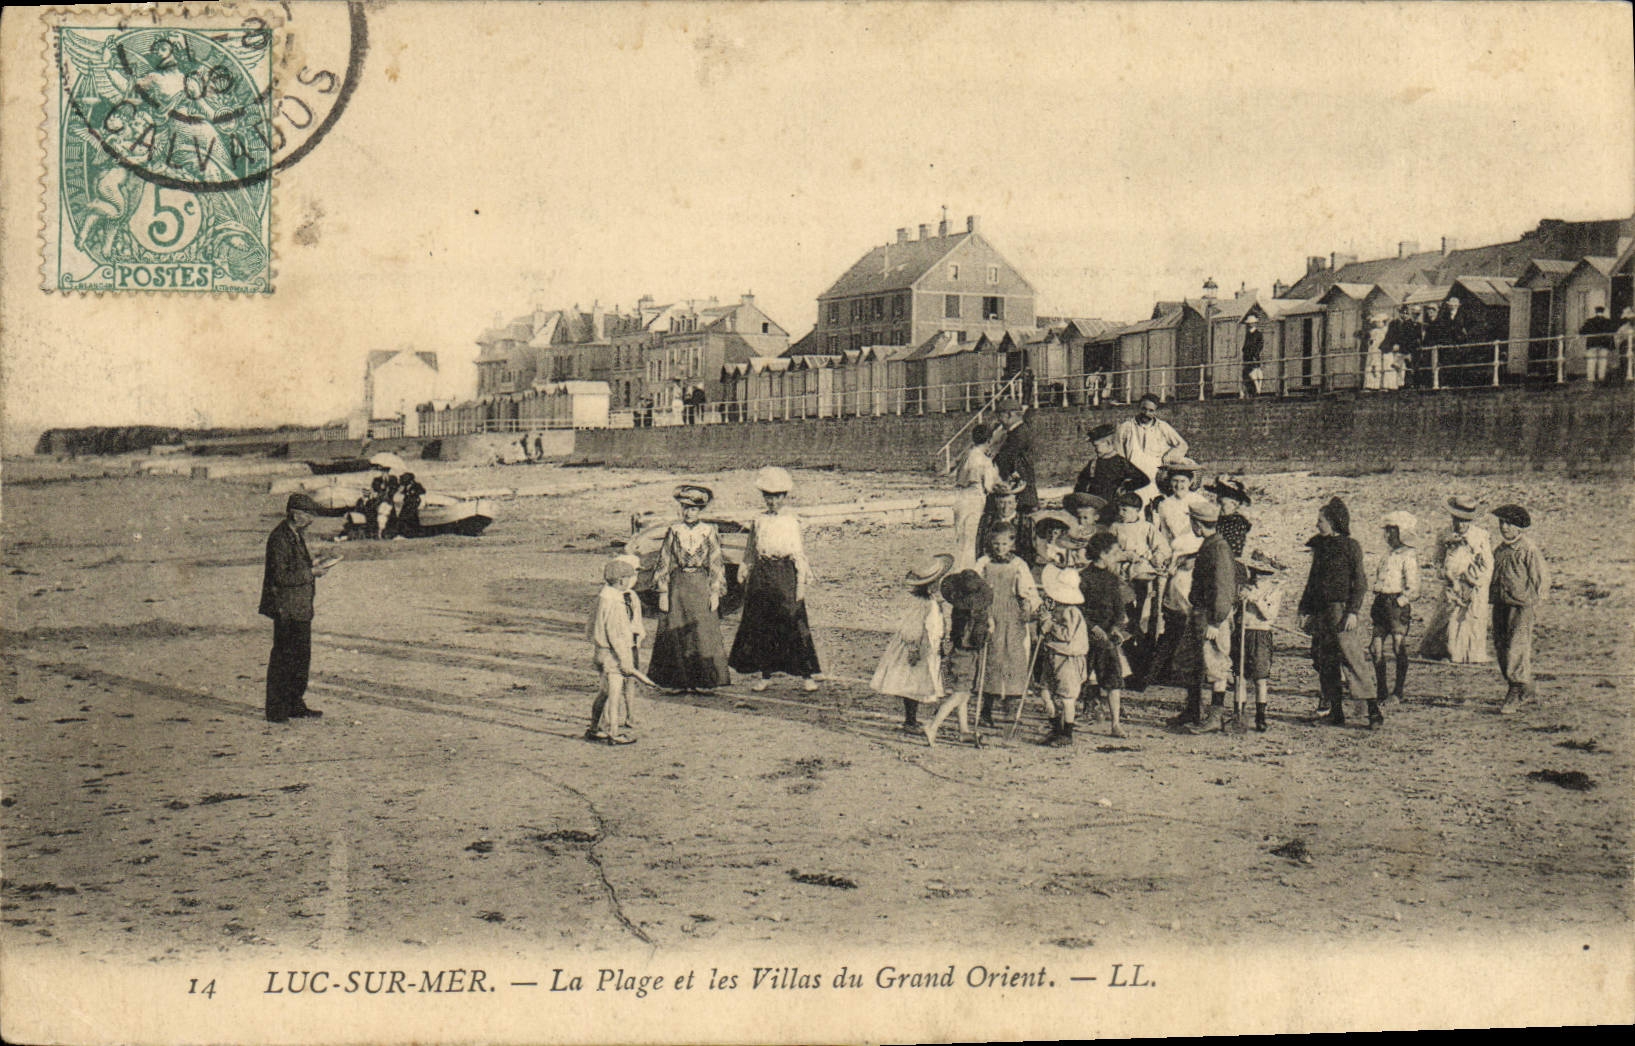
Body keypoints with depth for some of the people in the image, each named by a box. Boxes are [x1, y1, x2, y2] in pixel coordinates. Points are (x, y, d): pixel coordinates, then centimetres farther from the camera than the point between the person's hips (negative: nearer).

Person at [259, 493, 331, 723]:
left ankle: (295, 705, 24)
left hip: (301, 607, 10)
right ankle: (276, 710, 4)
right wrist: (311, 572, -15)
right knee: (282, 658, -3)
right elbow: (281, 576, -22)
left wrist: (315, 568, 7)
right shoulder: (279, 538, -17)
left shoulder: (297, 534, 14)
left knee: (301, 656, 14)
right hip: (287, 607, -10)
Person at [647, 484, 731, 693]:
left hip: (701, 585, -1)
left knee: (703, 633, -3)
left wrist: (715, 593, -2)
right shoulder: (674, 531, 3)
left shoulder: (709, 532, 2)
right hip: (677, 584, 1)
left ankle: (703, 680, 5)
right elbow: (664, 562, 5)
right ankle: (678, 681, 8)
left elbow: (716, 564, 4)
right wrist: (663, 592, 0)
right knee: (675, 634, 1)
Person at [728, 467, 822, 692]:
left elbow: (799, 554, 0)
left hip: (785, 577, -3)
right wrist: (746, 574, 10)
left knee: (794, 626, -5)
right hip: (761, 578, 3)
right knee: (761, 626, 5)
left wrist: (801, 583, -5)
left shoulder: (791, 523, 0)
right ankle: (765, 674, 16)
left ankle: (806, 675, 2)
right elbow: (750, 554, 14)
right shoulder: (758, 522, 8)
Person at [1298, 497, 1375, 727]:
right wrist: (1305, 610, 16)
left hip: (1342, 609, -7)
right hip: (1321, 611, 7)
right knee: (1325, 663, 6)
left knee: (1351, 660, -13)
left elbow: (1360, 582, -7)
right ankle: (1335, 713, 10)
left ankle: (1373, 709, -10)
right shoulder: (1320, 546, 16)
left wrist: (1353, 612, -16)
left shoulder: (1350, 546, -4)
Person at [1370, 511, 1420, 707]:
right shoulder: (1390, 555, 17)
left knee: (1399, 648, -1)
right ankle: (1380, 691, 12)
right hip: (1382, 603, 8)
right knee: (1376, 648, 5)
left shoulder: (1409, 556, -8)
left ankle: (1398, 692, 8)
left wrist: (1398, 602, -18)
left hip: (1398, 604, -8)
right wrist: (1376, 606, 15)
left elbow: (1413, 588, -13)